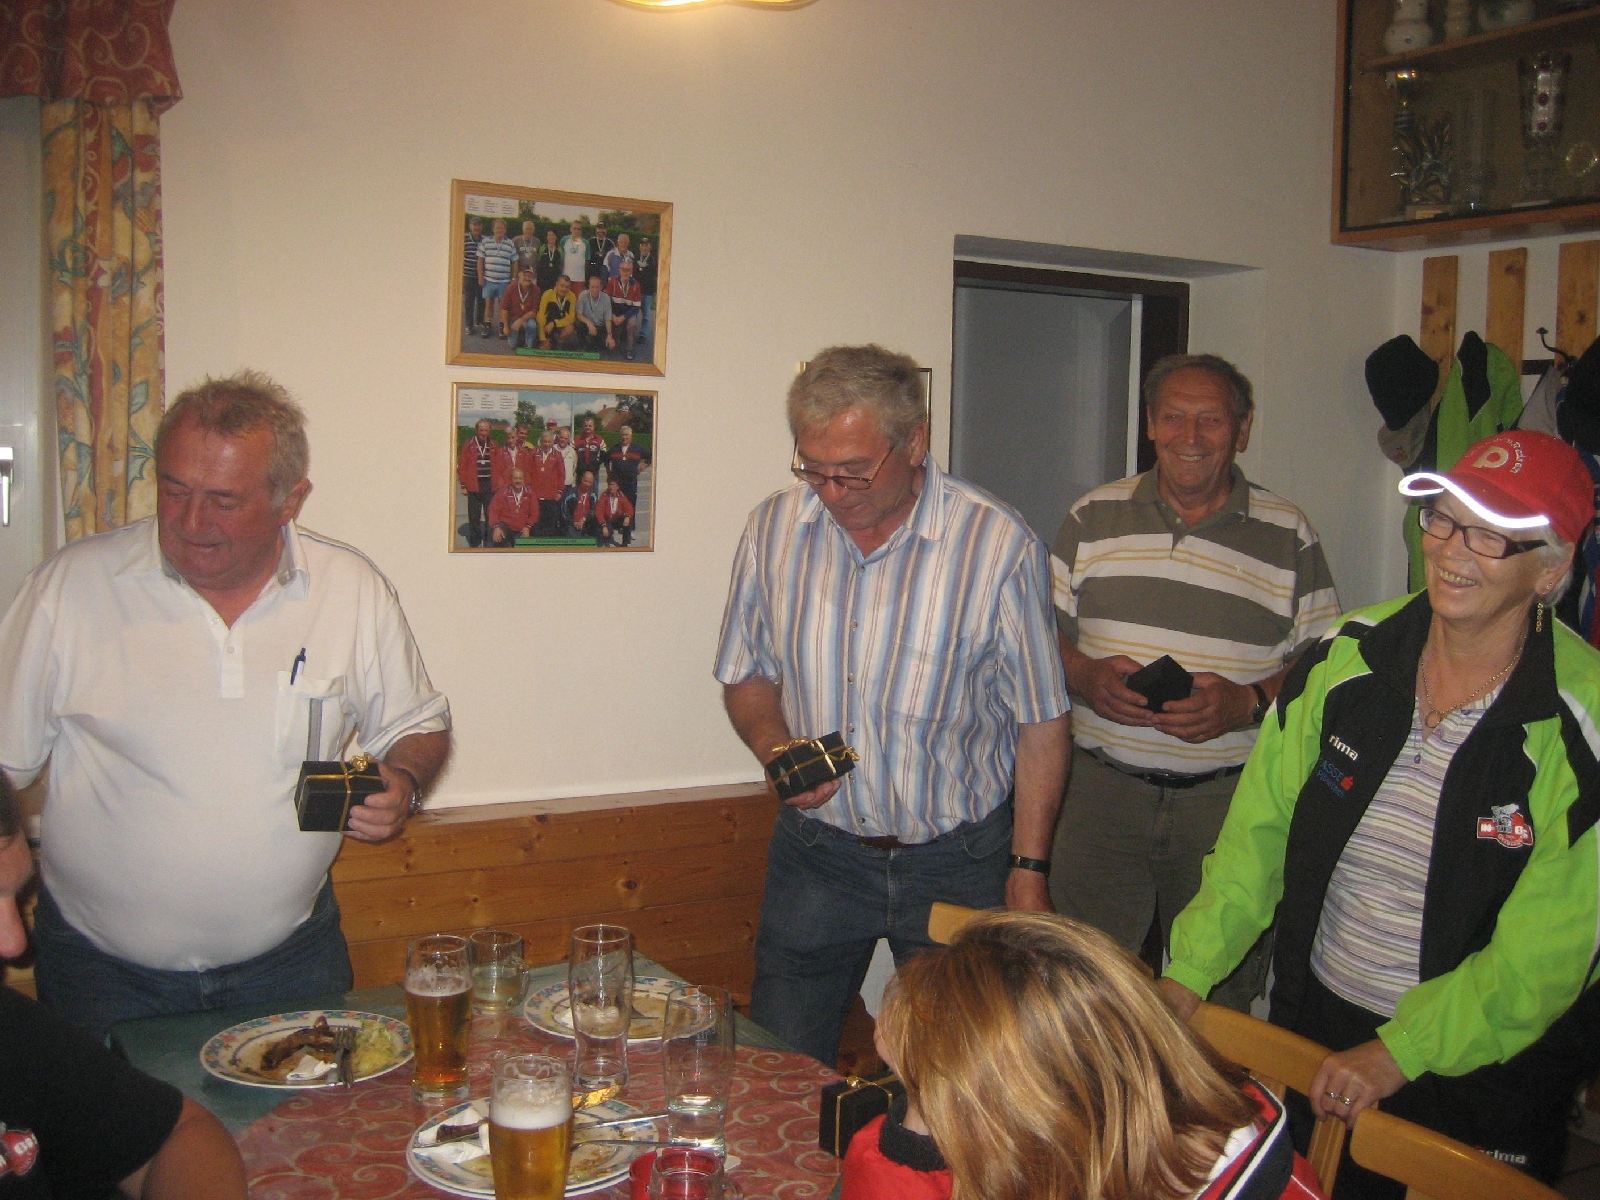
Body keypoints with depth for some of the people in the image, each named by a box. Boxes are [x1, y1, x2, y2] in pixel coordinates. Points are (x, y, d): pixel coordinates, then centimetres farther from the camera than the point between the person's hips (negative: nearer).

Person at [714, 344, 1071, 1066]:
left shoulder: (997, 544, -13)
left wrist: (1029, 866, -6)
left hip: (957, 863, -2)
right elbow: (747, 676, 9)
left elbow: (1042, 719, -6)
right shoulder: (773, 529, -4)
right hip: (816, 851, 3)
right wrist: (776, 748, -12)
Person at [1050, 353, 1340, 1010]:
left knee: (1219, 1003, 6)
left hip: (1232, 796, -1)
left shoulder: (1290, 537, 4)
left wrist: (1246, 703, -15)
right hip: (1102, 789, 1)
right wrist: (1086, 674, -11)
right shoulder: (1094, 517, 7)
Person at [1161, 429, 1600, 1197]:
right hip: (1309, 1023, 4)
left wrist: (1402, 1052, -21)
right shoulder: (1348, 657, -7)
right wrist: (1189, 969, -6)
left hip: (1478, 1071, -3)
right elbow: (1261, 828, -1)